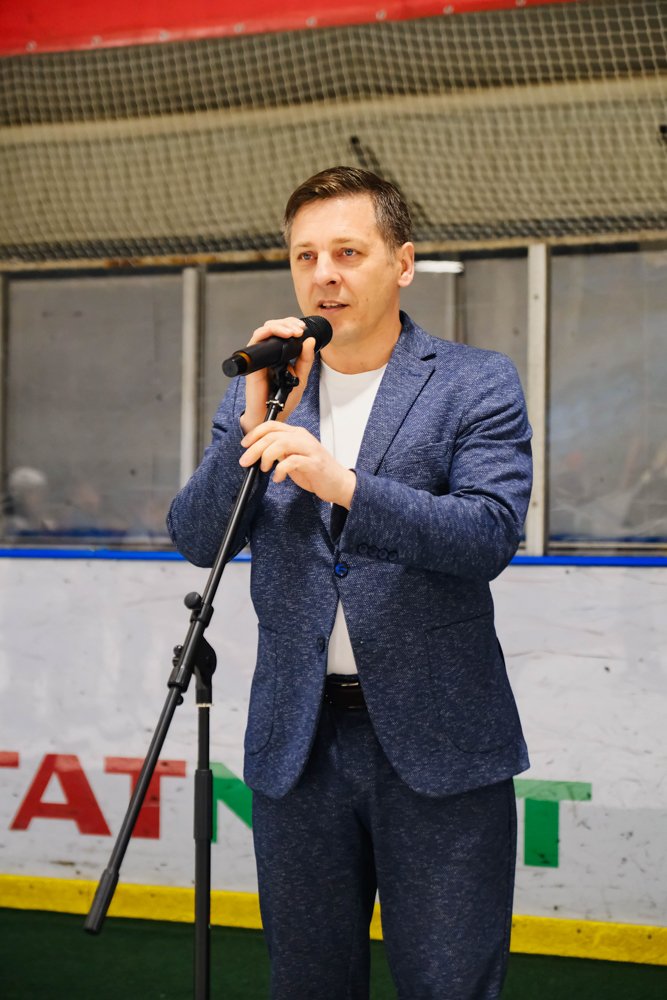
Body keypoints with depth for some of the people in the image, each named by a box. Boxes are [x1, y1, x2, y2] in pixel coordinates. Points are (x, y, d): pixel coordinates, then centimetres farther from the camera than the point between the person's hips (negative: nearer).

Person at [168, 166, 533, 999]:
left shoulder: (477, 385, -1)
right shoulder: (256, 394, 9)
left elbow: (490, 536, -15)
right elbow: (196, 540, 1)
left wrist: (345, 484, -27)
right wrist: (256, 422, -14)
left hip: (439, 743, -3)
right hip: (297, 742, 4)